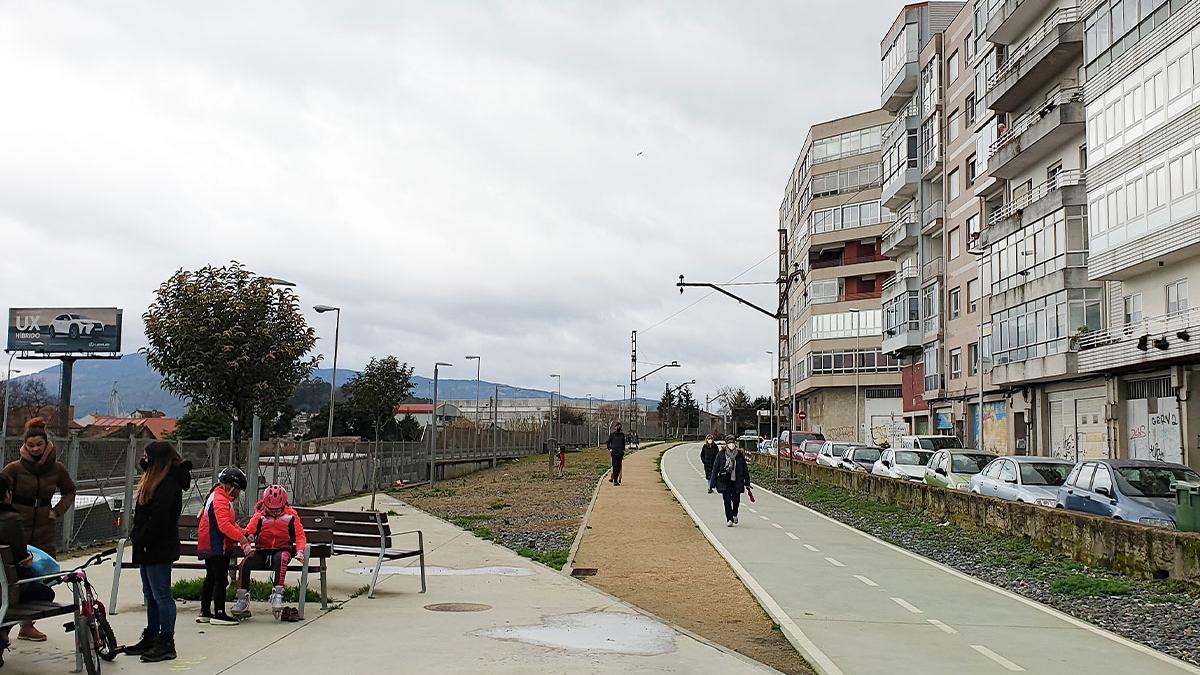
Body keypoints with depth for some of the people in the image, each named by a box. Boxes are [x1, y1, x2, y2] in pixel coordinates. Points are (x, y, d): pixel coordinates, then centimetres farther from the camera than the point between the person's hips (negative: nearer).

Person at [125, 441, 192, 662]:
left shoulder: (168, 484, -19)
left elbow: (159, 519, -24)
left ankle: (166, 644, 2)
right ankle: (151, 638, 27)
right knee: (150, 595, 17)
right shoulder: (156, 481, 14)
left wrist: (143, 540, -18)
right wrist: (137, 535, 9)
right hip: (149, 548, 11)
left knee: (161, 595, -4)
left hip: (159, 549, -11)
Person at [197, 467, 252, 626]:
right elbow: (224, 525, -28)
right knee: (221, 579, -8)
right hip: (217, 547, -11)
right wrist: (241, 538, -26)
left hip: (209, 547, 11)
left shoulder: (219, 497, 18)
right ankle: (219, 614, -6)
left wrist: (243, 534, 11)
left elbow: (231, 523, 22)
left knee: (211, 579, 15)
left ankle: (204, 613, 22)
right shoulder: (220, 500, -17)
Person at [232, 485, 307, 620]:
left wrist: (299, 551, -17)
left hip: (282, 550, -2)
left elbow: (300, 535, -1)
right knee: (245, 563, -26)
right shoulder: (260, 516, 3)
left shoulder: (291, 516, 0)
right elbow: (247, 532, -1)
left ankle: (277, 594, -43)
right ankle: (242, 598, -15)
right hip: (262, 552, 2)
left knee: (281, 558, -39)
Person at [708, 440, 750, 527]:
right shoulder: (721, 455, 0)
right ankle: (729, 519, 1)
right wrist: (712, 483, -2)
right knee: (727, 500, -7)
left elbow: (745, 470, 10)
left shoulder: (740, 456, 4)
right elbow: (715, 469, 2)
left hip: (736, 482, 1)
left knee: (736, 500, 2)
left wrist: (747, 483, 8)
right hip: (725, 482, -1)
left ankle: (734, 515, 31)